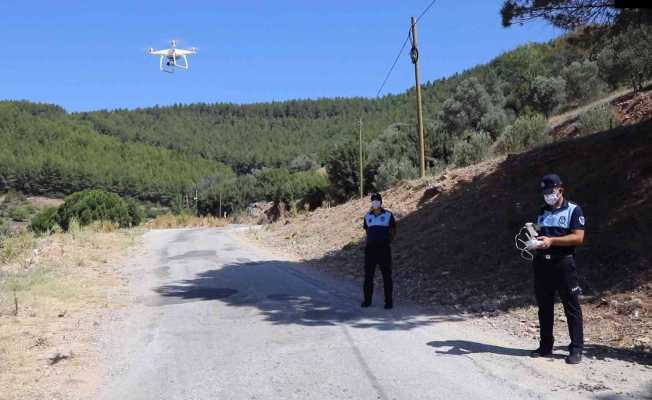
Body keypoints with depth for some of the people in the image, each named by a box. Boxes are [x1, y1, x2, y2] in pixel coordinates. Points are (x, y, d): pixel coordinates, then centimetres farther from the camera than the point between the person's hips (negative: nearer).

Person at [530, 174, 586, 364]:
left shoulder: (573, 210, -2)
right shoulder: (542, 212, 16)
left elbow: (578, 237, -12)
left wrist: (552, 240, -21)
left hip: (563, 263, -6)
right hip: (542, 263, 6)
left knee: (571, 306, -1)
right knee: (544, 306, 10)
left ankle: (576, 349, 5)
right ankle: (545, 347, 19)